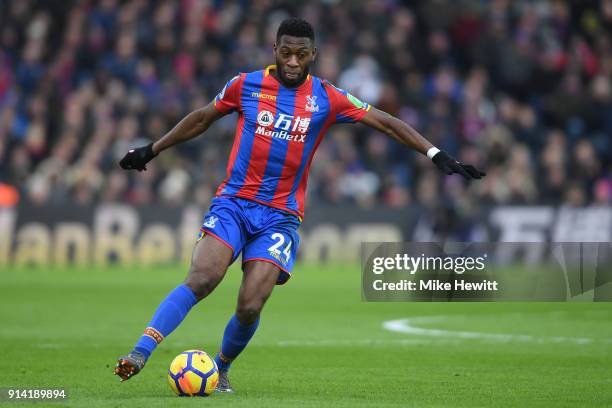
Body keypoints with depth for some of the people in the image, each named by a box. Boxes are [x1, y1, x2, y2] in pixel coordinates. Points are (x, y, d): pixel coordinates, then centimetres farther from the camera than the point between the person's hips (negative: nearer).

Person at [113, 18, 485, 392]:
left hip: (280, 215, 0)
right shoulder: (246, 84, 3)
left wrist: (436, 154, -3)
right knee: (200, 280, -23)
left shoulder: (327, 98, 2)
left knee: (250, 308, -13)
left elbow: (386, 123, 4)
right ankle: (139, 355, -24)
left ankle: (221, 369, 14)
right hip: (233, 202, 0)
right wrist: (152, 150, 23)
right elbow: (202, 118, 18)